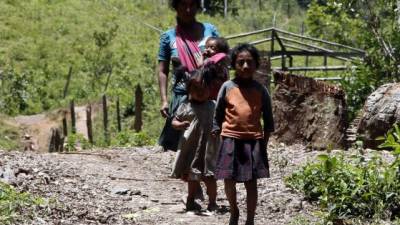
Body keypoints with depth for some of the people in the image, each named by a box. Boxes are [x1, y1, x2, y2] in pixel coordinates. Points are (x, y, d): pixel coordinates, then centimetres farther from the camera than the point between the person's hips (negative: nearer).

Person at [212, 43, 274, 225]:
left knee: (251, 183, 2)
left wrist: (264, 143, 4)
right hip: (230, 140, 0)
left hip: (253, 141, 0)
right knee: (229, 180, 8)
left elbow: (268, 119, 8)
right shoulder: (227, 87, 1)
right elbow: (218, 115, 7)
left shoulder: (260, 90, 2)